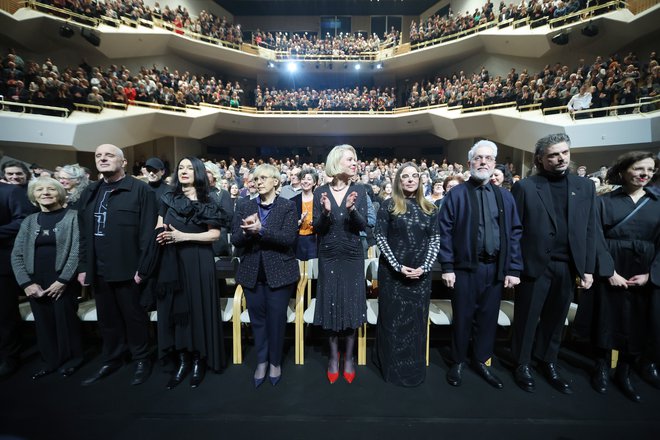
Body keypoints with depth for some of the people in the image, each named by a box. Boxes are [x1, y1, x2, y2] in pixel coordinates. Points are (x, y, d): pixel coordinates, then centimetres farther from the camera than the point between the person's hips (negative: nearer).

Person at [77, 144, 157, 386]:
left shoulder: (141, 189, -8)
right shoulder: (89, 192, 13)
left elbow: (148, 231, -12)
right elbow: (84, 233, 14)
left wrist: (142, 268, -15)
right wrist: (83, 267, 9)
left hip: (128, 269, -6)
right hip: (98, 270, 6)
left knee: (134, 317, 8)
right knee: (107, 319, 18)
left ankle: (142, 360, 26)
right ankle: (111, 360, 35)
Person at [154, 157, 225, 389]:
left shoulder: (207, 202, 0)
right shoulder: (168, 199, 10)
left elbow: (215, 234, -7)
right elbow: (158, 228, 11)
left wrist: (182, 236, -15)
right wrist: (161, 234, -13)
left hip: (198, 261, -3)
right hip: (172, 261, 3)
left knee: (198, 309, 2)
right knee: (175, 309, 7)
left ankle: (199, 361, 18)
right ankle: (182, 361, 21)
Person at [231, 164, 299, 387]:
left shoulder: (288, 206, -4)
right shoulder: (244, 206, 6)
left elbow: (288, 238, -16)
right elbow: (235, 240, 0)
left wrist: (261, 230, -26)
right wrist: (247, 231, -21)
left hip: (279, 272, -3)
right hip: (252, 272, 3)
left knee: (276, 319, 8)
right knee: (257, 318, 14)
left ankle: (275, 361, 31)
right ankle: (261, 361, 35)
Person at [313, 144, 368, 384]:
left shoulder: (359, 190, -2)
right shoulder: (321, 191, -2)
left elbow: (363, 225, -7)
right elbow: (316, 228, -4)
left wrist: (352, 209, -25)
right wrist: (325, 212, -23)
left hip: (352, 256, 0)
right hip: (328, 256, 0)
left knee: (351, 304, 7)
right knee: (331, 305, 8)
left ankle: (348, 357, 26)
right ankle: (333, 355, 28)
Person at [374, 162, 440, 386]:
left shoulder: (429, 208, 7)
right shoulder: (388, 206, -3)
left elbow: (435, 240, 4)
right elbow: (380, 237, -6)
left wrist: (425, 267, -9)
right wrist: (398, 266, -13)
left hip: (421, 274, 3)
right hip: (392, 272, -2)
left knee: (417, 320, 10)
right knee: (393, 319, 6)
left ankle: (415, 368, 29)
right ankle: (393, 367, 25)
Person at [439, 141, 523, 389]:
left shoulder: (505, 196, 8)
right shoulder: (456, 194, -3)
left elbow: (515, 234, 7)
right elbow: (445, 232, -6)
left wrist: (513, 269, 0)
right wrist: (447, 267, -10)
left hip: (495, 268, 3)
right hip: (464, 267, -3)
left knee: (488, 317, 14)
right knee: (462, 317, 9)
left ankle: (482, 361, 34)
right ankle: (458, 362, 28)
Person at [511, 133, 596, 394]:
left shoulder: (585, 187, 8)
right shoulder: (525, 187, -4)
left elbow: (589, 231, 8)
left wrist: (588, 269, 5)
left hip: (568, 267, 4)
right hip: (534, 265, -3)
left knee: (556, 318, 16)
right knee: (527, 318, 9)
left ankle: (548, 363, 35)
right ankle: (523, 364, 27)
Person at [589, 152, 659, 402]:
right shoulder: (604, 201, -2)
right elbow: (597, 238, -7)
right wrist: (609, 271, -14)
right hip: (611, 271, -3)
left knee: (638, 323, 8)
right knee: (607, 319, 5)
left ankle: (624, 373, 25)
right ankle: (602, 369, 21)